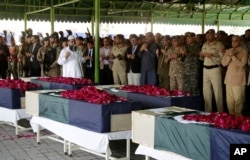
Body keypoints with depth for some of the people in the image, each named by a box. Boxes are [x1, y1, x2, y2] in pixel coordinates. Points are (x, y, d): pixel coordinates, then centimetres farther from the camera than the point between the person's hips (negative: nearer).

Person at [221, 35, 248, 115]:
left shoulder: (244, 51, -3)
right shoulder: (228, 51, 12)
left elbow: (242, 64, -13)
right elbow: (223, 63, 3)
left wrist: (233, 56, -16)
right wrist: (229, 55, -11)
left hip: (238, 79, -5)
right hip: (229, 78, 5)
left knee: (238, 99, -5)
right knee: (229, 99, 6)